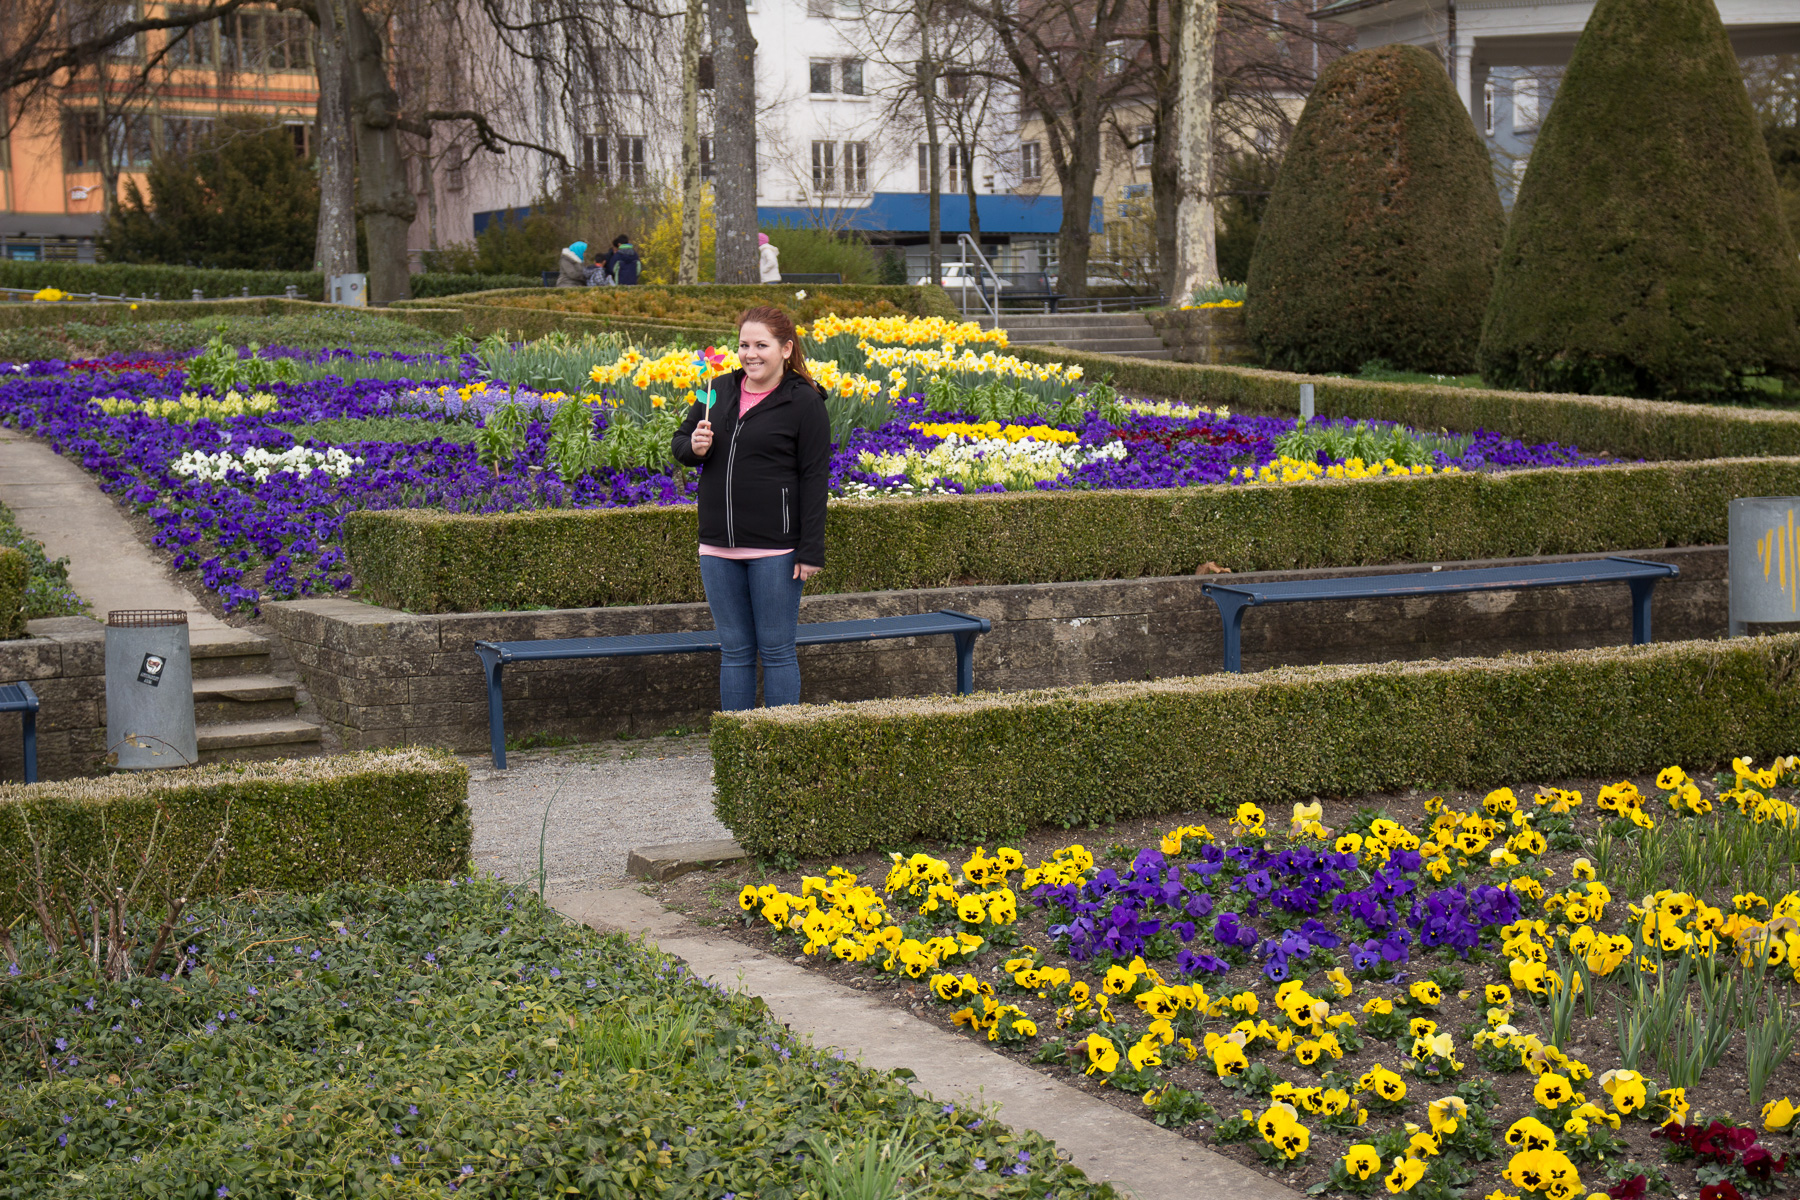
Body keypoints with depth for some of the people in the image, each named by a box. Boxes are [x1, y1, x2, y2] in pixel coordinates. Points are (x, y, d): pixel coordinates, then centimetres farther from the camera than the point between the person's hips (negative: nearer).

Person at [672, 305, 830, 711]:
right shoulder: (719, 389, 10)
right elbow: (679, 443, 20)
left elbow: (815, 479, -7)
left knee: (776, 648, 1)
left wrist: (811, 551, -12)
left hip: (775, 548, -5)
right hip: (719, 547, 5)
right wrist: (694, 448, -6)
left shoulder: (804, 403, -5)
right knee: (734, 650, 11)